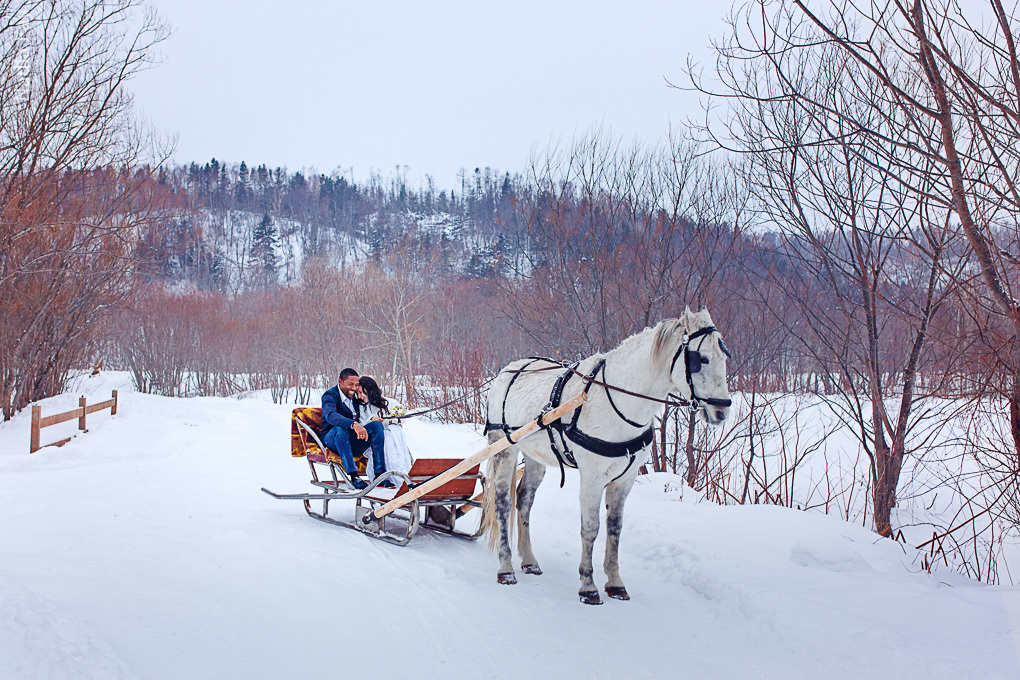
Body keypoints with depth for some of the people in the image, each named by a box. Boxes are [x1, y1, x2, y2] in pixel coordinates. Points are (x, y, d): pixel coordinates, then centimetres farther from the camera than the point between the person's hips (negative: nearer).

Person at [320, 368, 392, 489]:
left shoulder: (356, 396, 11)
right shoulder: (330, 395, -10)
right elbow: (330, 415, -31)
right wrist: (354, 424, -47)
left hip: (353, 442, 5)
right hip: (332, 440, -5)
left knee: (376, 425, -19)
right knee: (340, 428, -38)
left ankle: (380, 474, -27)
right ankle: (354, 477, -43)